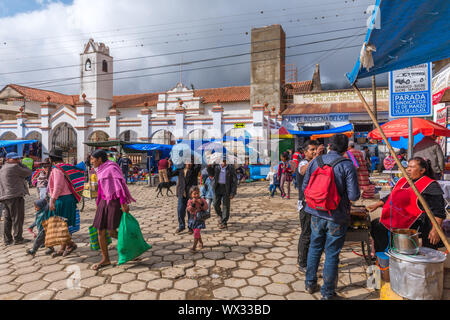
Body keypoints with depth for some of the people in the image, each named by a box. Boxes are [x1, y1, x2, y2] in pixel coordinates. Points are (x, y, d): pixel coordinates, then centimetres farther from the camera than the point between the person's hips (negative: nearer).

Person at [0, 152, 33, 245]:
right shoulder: (14, 167, -11)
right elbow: (28, 173, -4)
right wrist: (20, 164, 4)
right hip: (15, 196, -9)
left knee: (7, 219, 12)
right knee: (17, 218, -2)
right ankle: (17, 238, 2)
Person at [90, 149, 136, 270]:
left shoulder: (111, 168, -12)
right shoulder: (101, 170, 13)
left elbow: (121, 184, -19)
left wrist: (123, 203, -24)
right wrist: (99, 204, 20)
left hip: (114, 202, -8)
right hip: (104, 201, 8)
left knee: (111, 231, -9)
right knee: (100, 231, 4)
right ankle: (105, 259, 15)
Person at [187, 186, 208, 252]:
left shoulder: (202, 200, -7)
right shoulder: (190, 201, -5)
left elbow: (206, 208, -14)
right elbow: (189, 209, -16)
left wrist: (201, 203, -27)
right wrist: (193, 203, -28)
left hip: (200, 219, -3)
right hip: (193, 219, 3)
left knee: (196, 233, -11)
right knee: (196, 232, 16)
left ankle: (194, 247, -5)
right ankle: (201, 242, 39)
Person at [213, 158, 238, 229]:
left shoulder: (231, 168, -7)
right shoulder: (216, 167, 3)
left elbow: (234, 181, -7)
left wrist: (233, 193, -11)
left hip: (226, 189, -3)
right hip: (218, 188, 3)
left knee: (225, 206, 1)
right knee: (216, 205, 5)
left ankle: (224, 223, 13)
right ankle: (221, 216, 32)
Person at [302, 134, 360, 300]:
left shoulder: (315, 161, -1)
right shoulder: (347, 165, -12)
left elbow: (304, 187, 3)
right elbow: (353, 195, -16)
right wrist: (342, 192, 6)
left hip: (316, 214, 4)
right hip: (336, 217, -3)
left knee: (315, 248, 19)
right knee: (332, 254, 7)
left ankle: (310, 283, 33)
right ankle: (327, 293, 19)